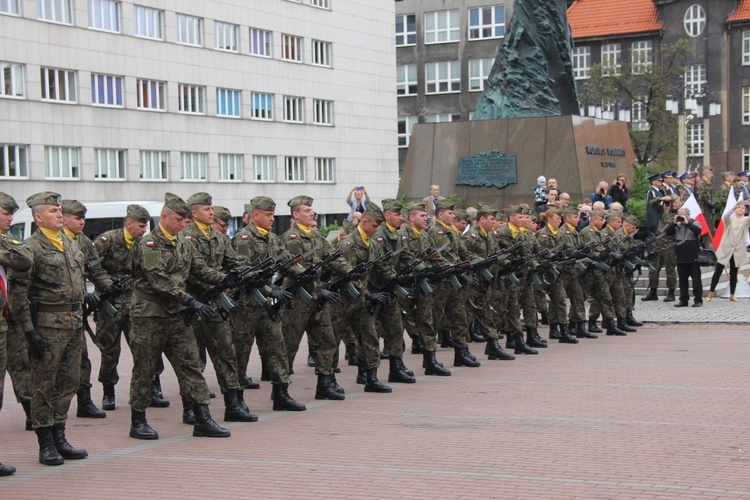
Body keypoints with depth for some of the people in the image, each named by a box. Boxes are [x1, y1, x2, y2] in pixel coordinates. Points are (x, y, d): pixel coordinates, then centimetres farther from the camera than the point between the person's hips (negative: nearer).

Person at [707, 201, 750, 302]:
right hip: (725, 249, -2)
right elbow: (725, 216, -23)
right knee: (717, 272, -1)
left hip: (738, 251, 2)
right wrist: (733, 209, -41)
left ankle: (732, 295, 14)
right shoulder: (729, 218, 0)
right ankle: (710, 294, 4)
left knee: (733, 274, 8)